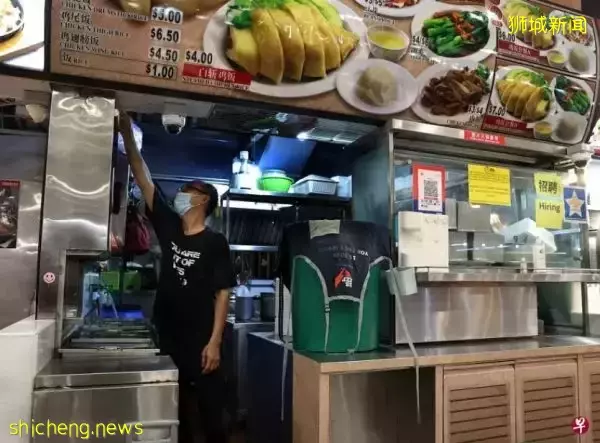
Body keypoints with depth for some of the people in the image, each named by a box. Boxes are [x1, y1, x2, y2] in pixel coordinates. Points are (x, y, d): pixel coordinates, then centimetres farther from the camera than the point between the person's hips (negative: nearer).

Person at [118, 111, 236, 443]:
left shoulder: (215, 243, -9)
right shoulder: (169, 228, 4)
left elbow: (222, 294, -10)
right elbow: (142, 177, 4)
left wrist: (215, 342, -15)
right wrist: (127, 133, 3)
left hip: (200, 343, -5)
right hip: (168, 338, 5)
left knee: (210, 413, 6)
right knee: (175, 412, 17)